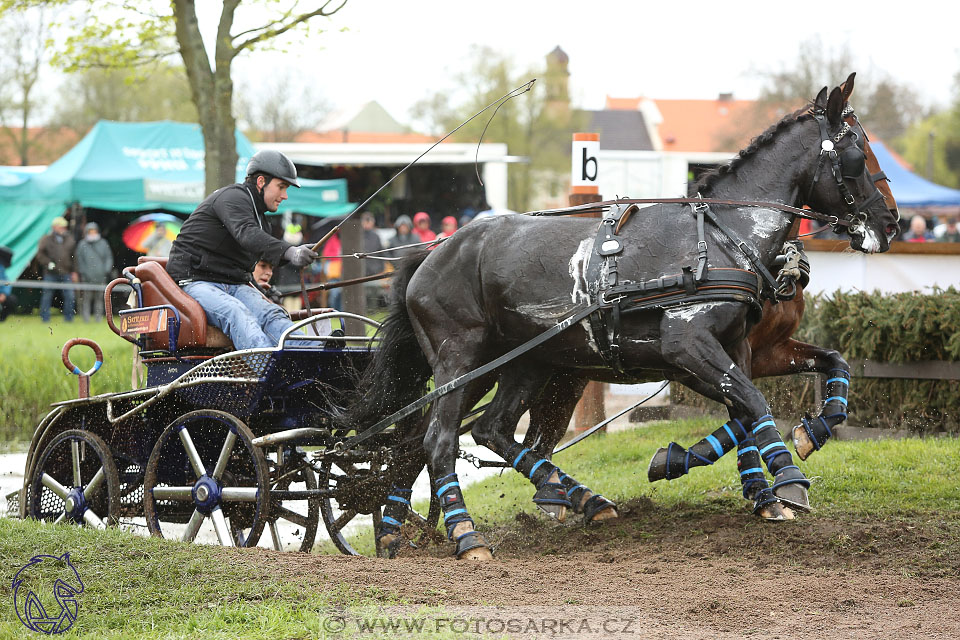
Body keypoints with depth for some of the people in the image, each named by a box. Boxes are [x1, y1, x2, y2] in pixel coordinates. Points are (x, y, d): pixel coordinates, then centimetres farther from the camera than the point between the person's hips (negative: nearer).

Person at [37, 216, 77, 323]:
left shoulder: (69, 240, 14)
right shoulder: (46, 240, 4)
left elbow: (74, 257, 18)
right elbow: (40, 254, 0)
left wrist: (74, 272, 13)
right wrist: (49, 263, -13)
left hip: (66, 274, 2)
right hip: (50, 274, -2)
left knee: (69, 296, -4)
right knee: (47, 296, 1)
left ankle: (69, 317, 6)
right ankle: (45, 318, 8)